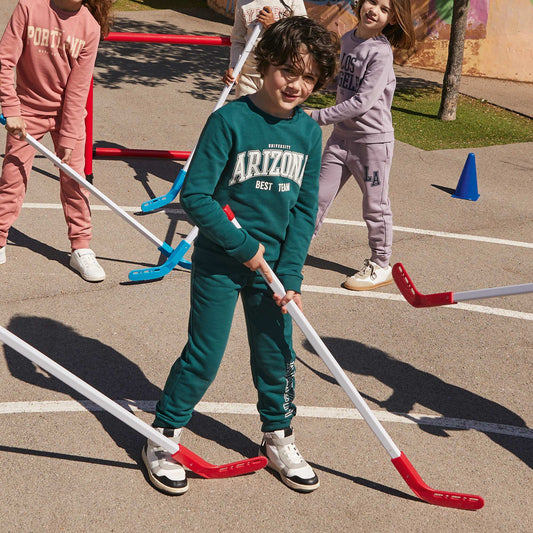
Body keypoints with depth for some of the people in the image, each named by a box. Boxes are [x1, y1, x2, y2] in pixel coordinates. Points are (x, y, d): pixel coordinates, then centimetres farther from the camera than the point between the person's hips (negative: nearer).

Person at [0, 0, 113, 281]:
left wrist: (68, 137, -11)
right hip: (28, 110, -1)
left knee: (73, 181, 5)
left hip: (67, 112, 1)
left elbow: (78, 87, -11)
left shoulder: (90, 27, -12)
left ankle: (81, 249, 17)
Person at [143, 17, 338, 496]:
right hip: (220, 262, -4)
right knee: (204, 356, 3)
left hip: (273, 263, 5)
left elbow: (305, 208, 2)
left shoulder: (309, 131, -1)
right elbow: (195, 195, -17)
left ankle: (277, 438, 36)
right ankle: (162, 438, 24)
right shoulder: (230, 121, -16)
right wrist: (244, 247, -16)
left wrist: (290, 275, -5)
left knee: (277, 355, 14)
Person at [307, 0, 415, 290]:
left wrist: (319, 116, -20)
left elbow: (363, 101, -23)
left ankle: (380, 266, 22)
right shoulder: (347, 40, 6)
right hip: (341, 136, 6)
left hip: (373, 139, -6)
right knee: (318, 195, 8)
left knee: (375, 206, 6)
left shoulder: (381, 52, -17)